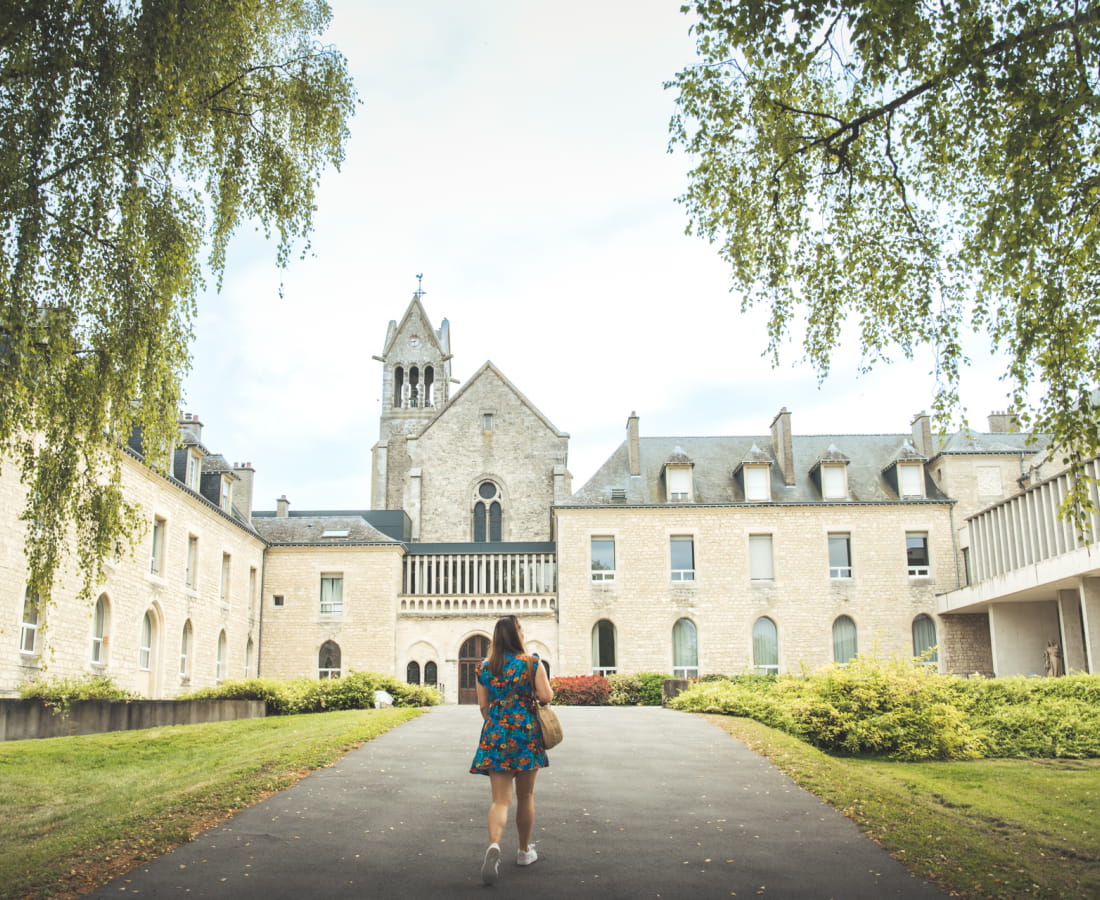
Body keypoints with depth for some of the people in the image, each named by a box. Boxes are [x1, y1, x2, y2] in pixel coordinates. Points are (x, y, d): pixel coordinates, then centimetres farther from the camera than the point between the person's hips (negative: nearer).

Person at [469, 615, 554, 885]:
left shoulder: (484, 667, 4)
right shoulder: (532, 663, -5)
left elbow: (483, 706, 7)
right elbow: (546, 696, -10)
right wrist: (542, 688, 12)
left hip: (495, 735, 2)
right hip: (526, 733, -2)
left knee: (500, 799, -1)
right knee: (525, 796, 15)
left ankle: (494, 845, -26)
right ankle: (524, 851, 27)